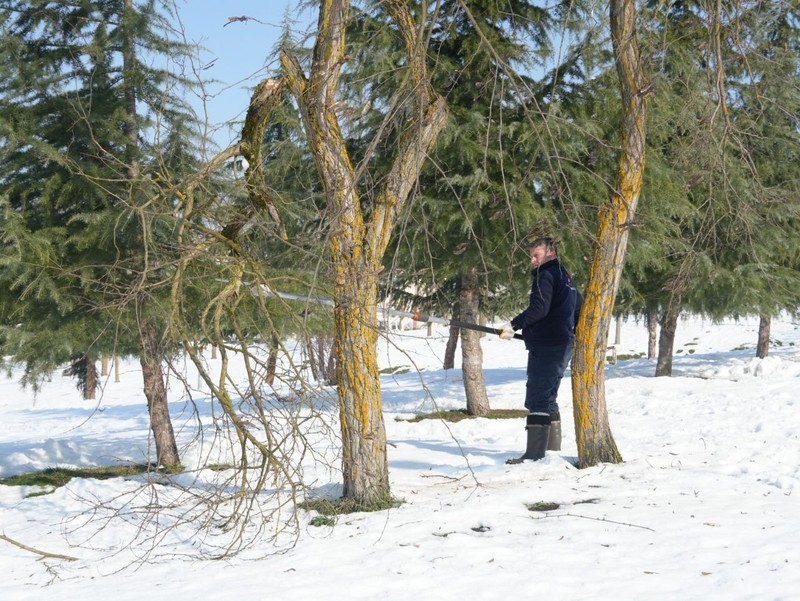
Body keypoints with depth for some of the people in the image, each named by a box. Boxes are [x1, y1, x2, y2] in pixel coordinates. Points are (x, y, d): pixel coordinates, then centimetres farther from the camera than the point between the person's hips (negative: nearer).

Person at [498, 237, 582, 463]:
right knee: (547, 398, 18)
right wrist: (572, 332, 36)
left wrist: (514, 325, -25)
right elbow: (580, 307, 28)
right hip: (563, 345, 10)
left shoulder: (545, 275, -10)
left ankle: (534, 454, -16)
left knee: (537, 399, -12)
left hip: (546, 347, -10)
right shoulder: (565, 277, 20)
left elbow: (539, 308, -24)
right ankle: (553, 449, 22)